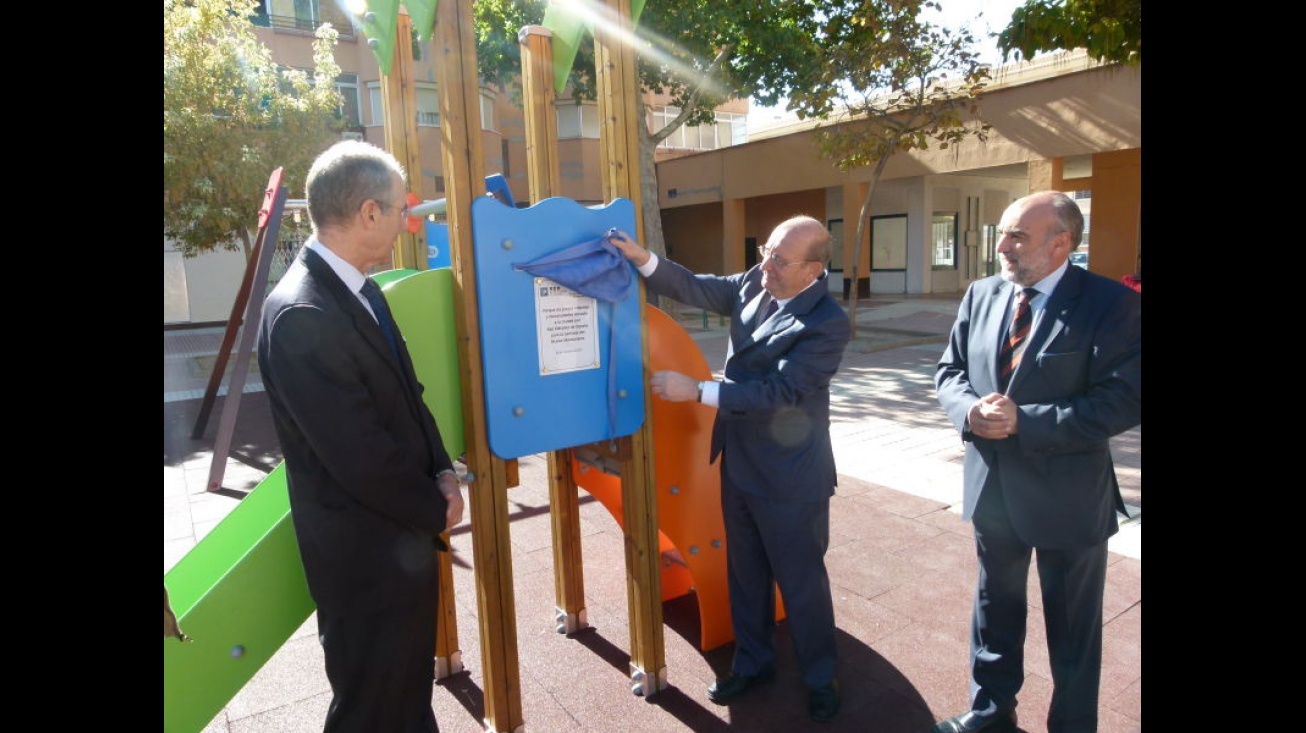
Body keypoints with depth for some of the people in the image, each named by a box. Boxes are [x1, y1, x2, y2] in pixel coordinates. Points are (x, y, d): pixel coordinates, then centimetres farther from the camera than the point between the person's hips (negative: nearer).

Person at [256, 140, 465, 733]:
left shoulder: (354, 290, 4)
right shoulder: (302, 315, -26)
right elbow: (359, 455, -26)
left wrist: (442, 474, -2)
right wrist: (435, 508, -11)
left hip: (402, 538, 9)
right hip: (366, 554, -8)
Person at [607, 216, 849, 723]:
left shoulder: (828, 323, -23)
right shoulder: (756, 283, -2)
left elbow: (778, 392, -27)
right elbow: (698, 289, 3)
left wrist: (696, 391, -28)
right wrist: (643, 259, -13)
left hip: (789, 478, -7)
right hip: (739, 463, 7)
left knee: (801, 581, 12)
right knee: (745, 573, 21)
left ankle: (820, 679, 35)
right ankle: (752, 662, 42)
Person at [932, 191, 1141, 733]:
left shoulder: (1112, 304, -14)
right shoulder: (980, 296, 1)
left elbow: (1125, 401, -21)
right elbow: (949, 373, 5)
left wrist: (1025, 421, -26)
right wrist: (970, 409, -17)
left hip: (1068, 495, -4)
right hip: (992, 485, 5)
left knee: (1073, 627, 16)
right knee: (995, 606, 22)